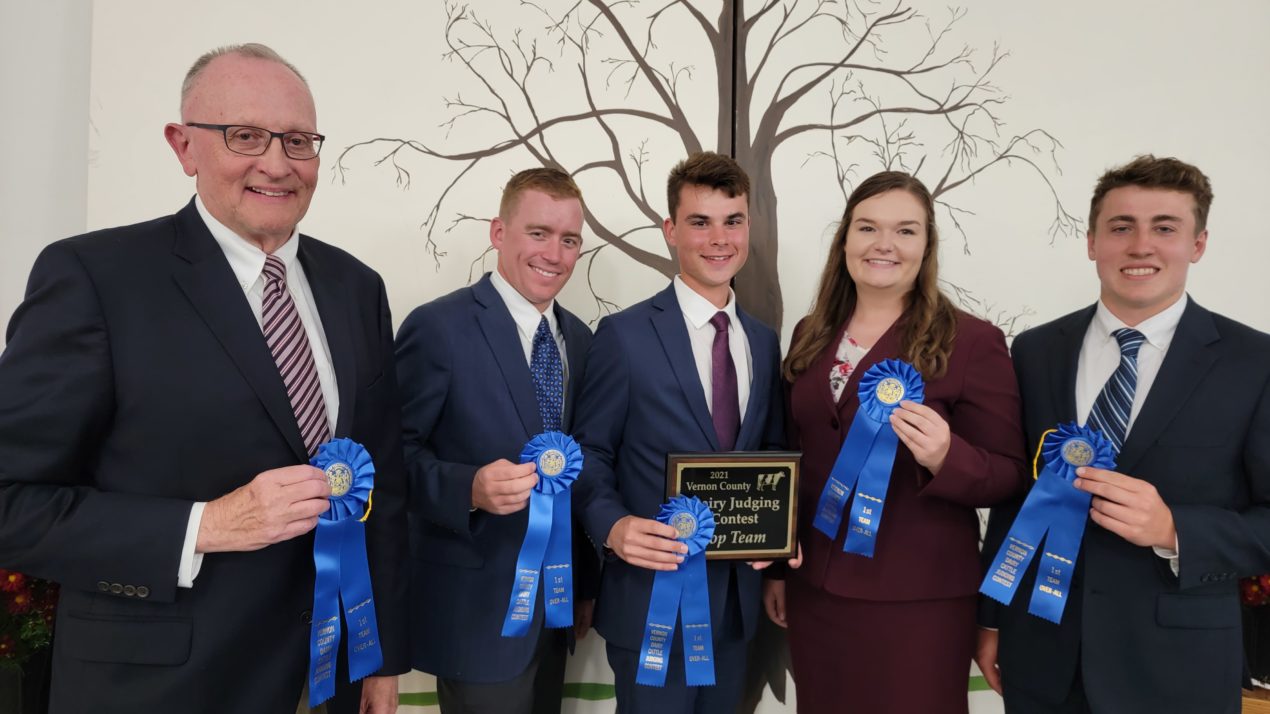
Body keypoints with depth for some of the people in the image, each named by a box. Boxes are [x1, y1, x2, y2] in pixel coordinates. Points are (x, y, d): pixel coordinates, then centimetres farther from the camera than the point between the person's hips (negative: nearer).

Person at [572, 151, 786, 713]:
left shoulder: (764, 341, 8)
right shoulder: (624, 335, -9)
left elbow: (768, 457, 14)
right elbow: (589, 454, -7)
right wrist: (612, 526, -24)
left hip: (736, 596, 5)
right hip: (654, 597, -5)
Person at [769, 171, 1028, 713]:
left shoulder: (973, 341, -8)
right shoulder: (811, 335, 6)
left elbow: (1009, 474, -7)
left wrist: (945, 458, -28)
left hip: (918, 599, -4)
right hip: (814, 590, 4)